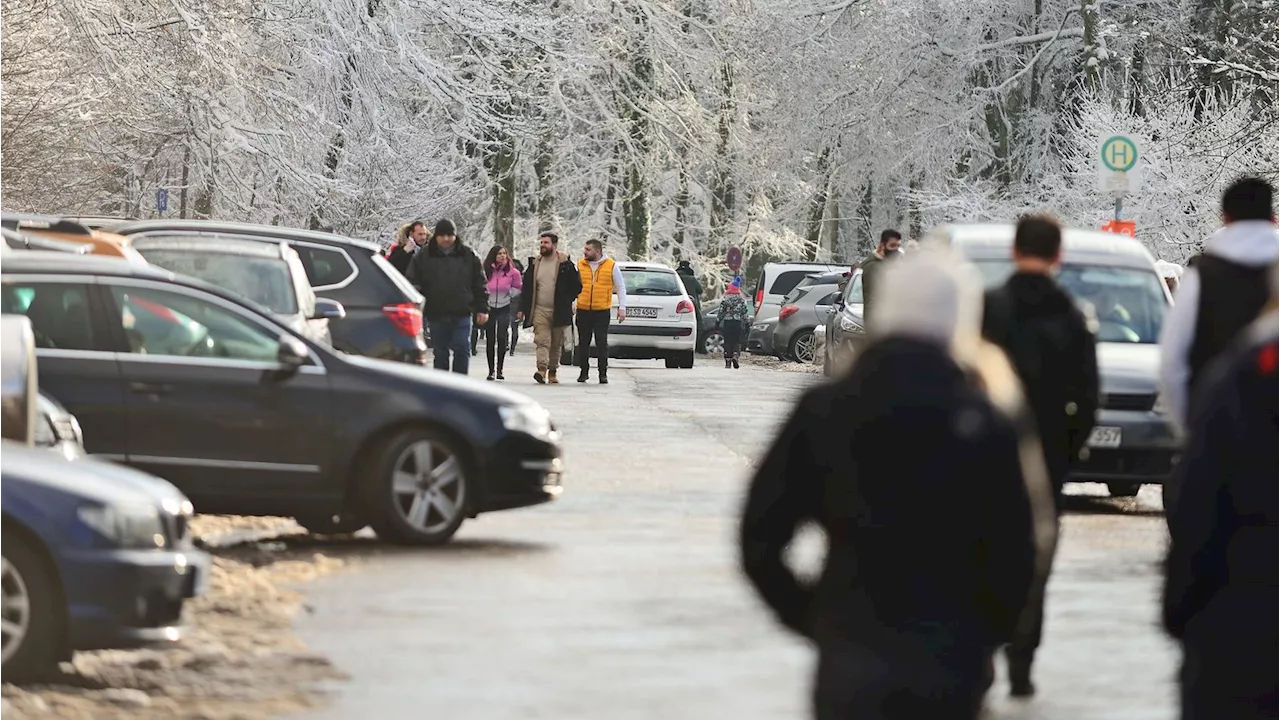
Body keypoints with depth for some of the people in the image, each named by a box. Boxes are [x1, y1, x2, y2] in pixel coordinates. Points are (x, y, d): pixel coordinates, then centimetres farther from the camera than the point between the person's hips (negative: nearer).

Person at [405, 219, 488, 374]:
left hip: (462, 314, 0)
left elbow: (479, 284, 9)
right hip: (436, 314, 0)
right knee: (440, 353, 7)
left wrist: (482, 309, 5)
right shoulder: (423, 257, 3)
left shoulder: (468, 256, 6)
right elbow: (414, 283, 3)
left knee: (462, 350, -7)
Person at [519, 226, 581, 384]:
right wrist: (522, 309, 7)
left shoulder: (565, 264, -1)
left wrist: (566, 301, 2)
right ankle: (542, 369, -27)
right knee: (542, 340, -15)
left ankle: (552, 372, 19)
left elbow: (577, 286, 5)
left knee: (556, 344, 8)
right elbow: (527, 287, 12)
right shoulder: (534, 263, 8)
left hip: (559, 312, -1)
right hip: (539, 310, 1)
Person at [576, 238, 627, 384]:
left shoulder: (611, 266, 0)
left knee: (602, 343, -4)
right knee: (583, 343, 6)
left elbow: (621, 287, 6)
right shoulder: (580, 265, 7)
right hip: (583, 311, 3)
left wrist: (622, 308, 0)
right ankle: (583, 371, 16)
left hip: (602, 312, -3)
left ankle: (603, 373, 3)